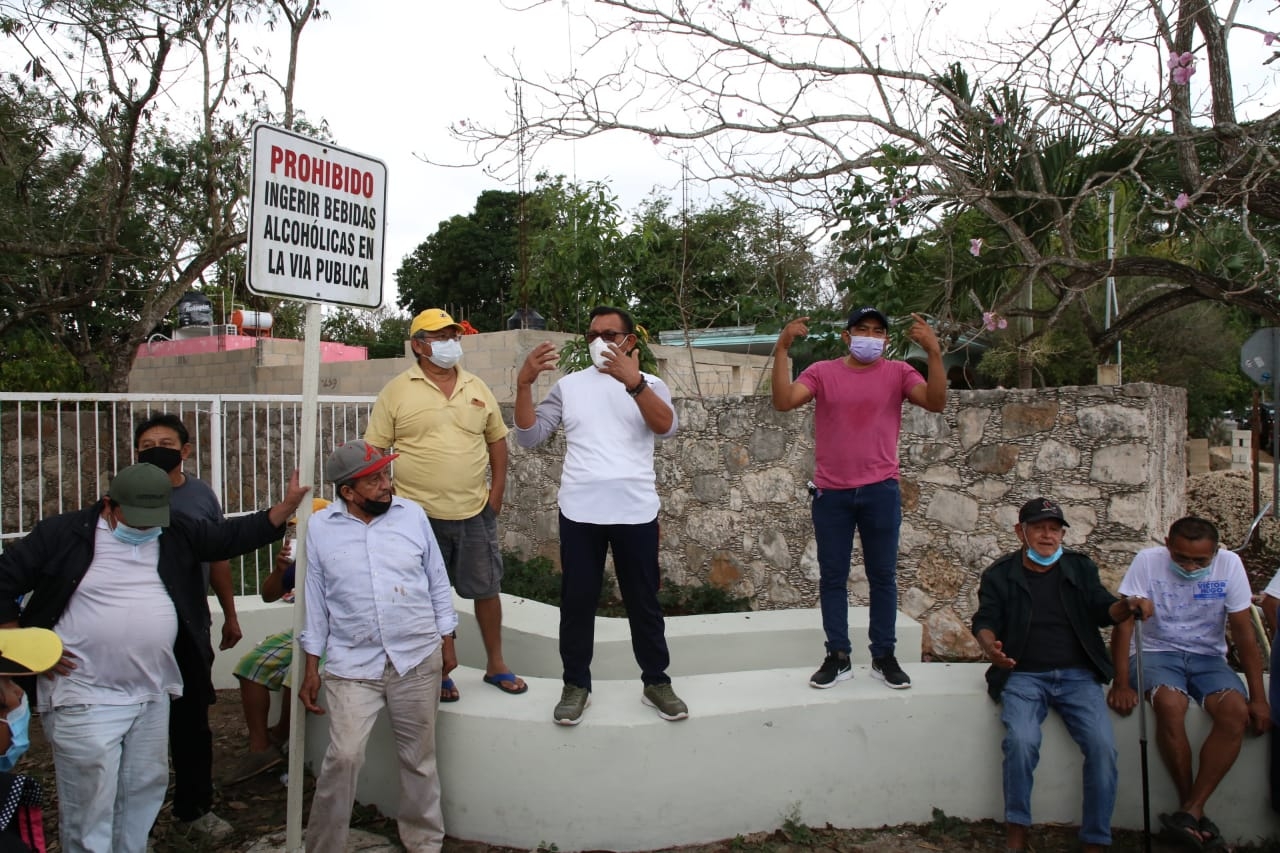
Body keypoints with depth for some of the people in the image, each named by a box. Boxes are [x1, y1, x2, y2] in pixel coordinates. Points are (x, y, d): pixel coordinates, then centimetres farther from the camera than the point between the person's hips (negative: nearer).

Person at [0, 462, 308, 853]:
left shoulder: (175, 534, 6)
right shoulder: (64, 534, -6)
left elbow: (232, 536, 5)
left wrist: (287, 506, -8)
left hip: (153, 695, 5)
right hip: (84, 699, -5)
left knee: (145, 791, 15)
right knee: (90, 806, -1)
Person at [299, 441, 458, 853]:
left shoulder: (412, 514, 0)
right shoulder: (320, 527, -1)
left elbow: (437, 580, 8)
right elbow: (315, 598, 4)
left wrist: (447, 641, 8)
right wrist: (311, 669, 5)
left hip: (418, 660, 1)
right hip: (352, 665, -1)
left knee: (419, 758, 11)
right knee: (344, 756, -9)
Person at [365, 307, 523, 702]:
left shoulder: (477, 388, 6)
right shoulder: (396, 392, -4)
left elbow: (497, 441, 12)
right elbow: (374, 452, -2)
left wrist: (496, 494, 5)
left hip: (475, 512, 3)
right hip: (420, 514, -3)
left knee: (486, 588, 11)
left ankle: (495, 665, 27)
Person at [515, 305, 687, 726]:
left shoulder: (649, 384, 3)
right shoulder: (568, 385, 7)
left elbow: (666, 427, -17)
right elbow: (529, 436, 1)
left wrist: (634, 382, -32)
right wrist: (524, 384, -14)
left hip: (635, 512, -1)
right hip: (580, 512, 1)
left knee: (643, 600, 10)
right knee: (577, 600, 8)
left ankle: (656, 682, 24)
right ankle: (576, 684, 22)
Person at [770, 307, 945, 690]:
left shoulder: (899, 373, 2)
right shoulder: (822, 372, 0)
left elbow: (936, 403, -12)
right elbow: (783, 402, -13)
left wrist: (934, 352, -23)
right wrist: (782, 349, -21)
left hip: (881, 490, 0)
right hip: (831, 492, 0)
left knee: (882, 576, 9)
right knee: (832, 577, 6)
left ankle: (884, 656, 20)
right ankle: (838, 657, 17)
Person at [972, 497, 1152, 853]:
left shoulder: (1080, 567, 13)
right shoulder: (1000, 574, 6)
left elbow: (1101, 610, 4)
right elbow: (984, 622, 0)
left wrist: (1127, 607, -20)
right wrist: (990, 645, -23)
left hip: (1077, 675, 2)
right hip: (1023, 676, -2)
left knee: (1103, 745, -21)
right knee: (1021, 740, -28)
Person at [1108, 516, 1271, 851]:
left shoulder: (1229, 565, -7)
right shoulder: (1147, 561, -12)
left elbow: (1243, 632, -3)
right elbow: (1124, 622, -13)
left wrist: (1258, 697, -6)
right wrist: (1121, 684, -19)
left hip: (1208, 657, 2)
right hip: (1157, 652, -2)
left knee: (1236, 712, -28)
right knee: (1170, 705, -34)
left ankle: (1190, 812, -24)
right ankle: (1193, 811, -17)